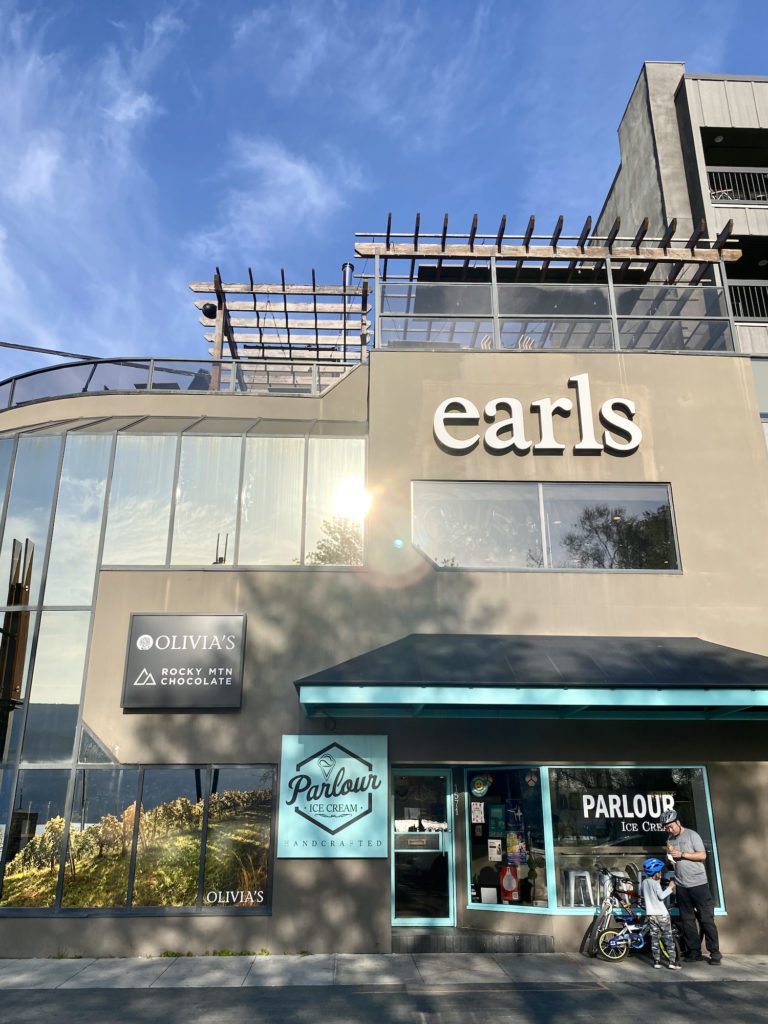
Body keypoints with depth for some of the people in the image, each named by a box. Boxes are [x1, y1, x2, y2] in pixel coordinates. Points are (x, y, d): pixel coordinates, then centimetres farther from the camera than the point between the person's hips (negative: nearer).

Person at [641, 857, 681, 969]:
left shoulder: (644, 882, 8)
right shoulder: (656, 884, -14)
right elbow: (661, 896, -24)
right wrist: (670, 887, -15)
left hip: (651, 914, 6)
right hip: (661, 914, -6)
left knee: (654, 937, 8)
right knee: (668, 937, 3)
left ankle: (656, 961, 7)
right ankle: (672, 961, 1)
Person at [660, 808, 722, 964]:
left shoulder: (691, 835, -5)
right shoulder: (670, 839, 13)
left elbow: (702, 855, -11)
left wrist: (682, 854, -16)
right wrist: (670, 857, -1)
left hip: (698, 883, -6)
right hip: (681, 885, 6)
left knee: (706, 919, -4)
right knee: (687, 920, 6)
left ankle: (715, 953, 3)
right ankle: (694, 952, 13)